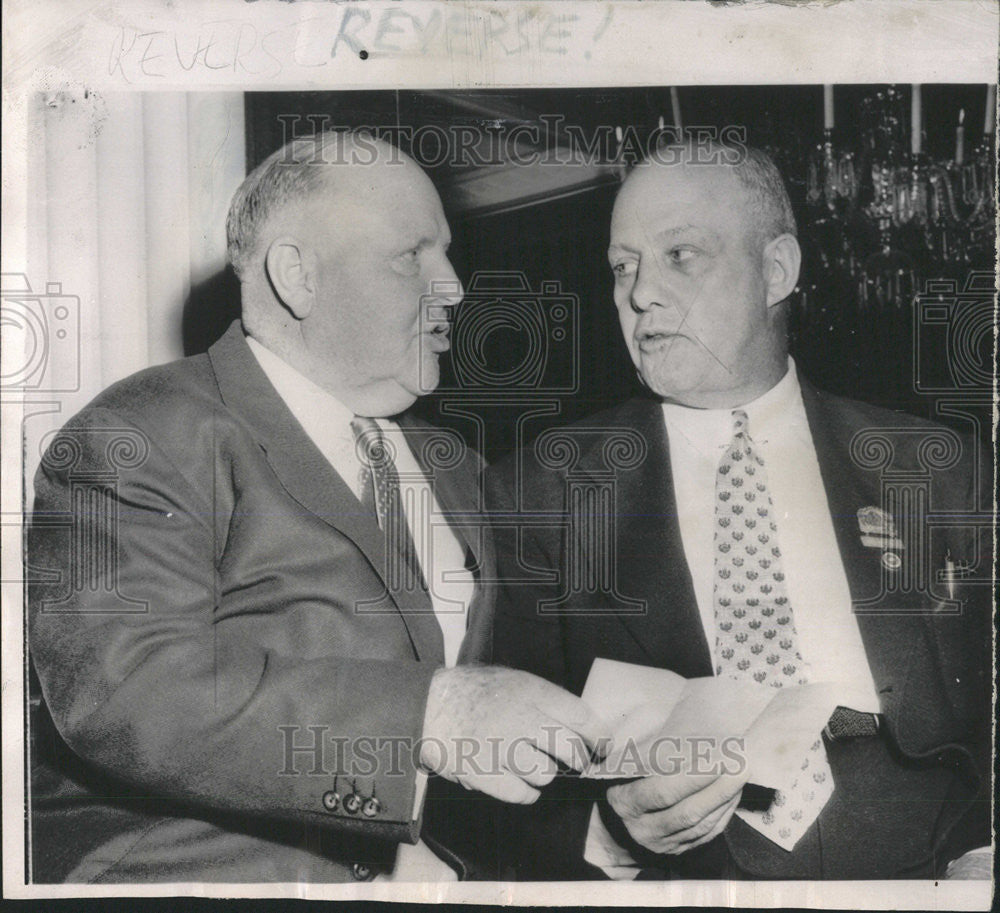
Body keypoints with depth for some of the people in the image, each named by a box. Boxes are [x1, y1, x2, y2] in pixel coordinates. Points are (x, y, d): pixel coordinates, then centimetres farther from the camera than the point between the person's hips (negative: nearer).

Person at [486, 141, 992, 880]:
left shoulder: (941, 476, 8)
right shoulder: (540, 494, 3)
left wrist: (981, 853, -9)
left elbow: (990, 718, 9)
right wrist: (610, 831, -17)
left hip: (913, 873, 2)